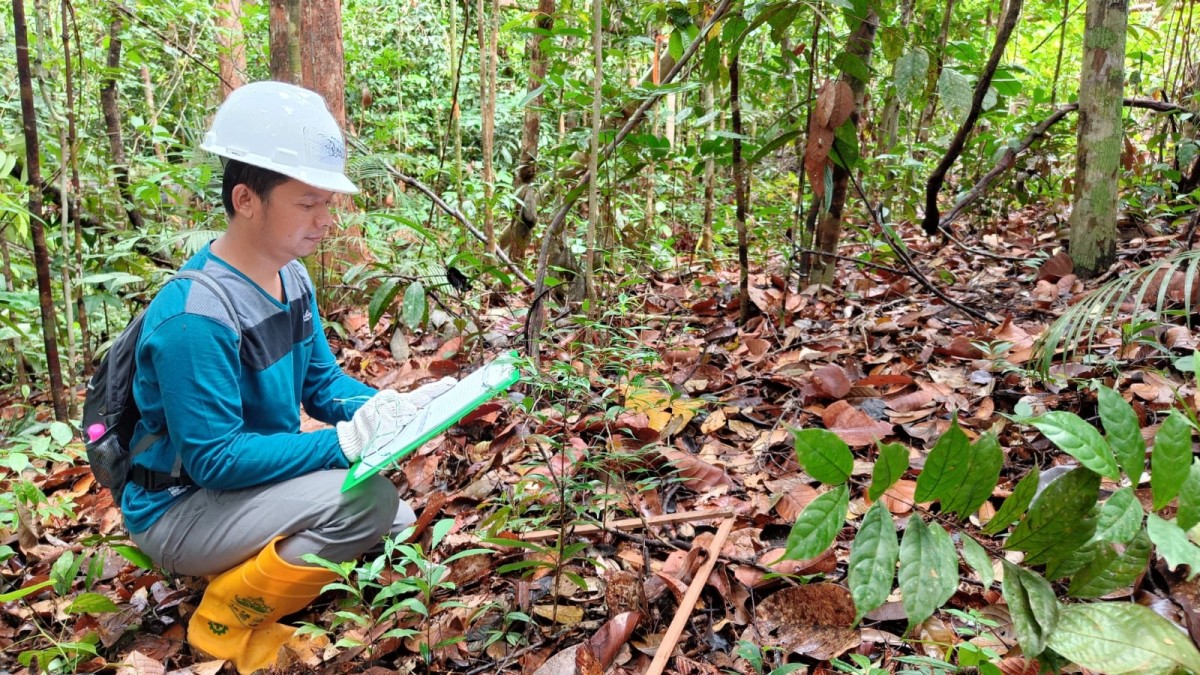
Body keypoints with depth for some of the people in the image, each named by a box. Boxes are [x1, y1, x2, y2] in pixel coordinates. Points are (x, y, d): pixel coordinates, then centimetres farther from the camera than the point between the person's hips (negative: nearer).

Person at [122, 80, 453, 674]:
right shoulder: (195, 316, -29)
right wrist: (345, 441, -32)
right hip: (178, 508, -9)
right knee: (365, 501, -28)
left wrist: (395, 408, -13)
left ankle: (242, 567, 12)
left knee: (394, 522, 7)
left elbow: (323, 383, 6)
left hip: (249, 479, 9)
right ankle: (224, 624, -7)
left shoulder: (291, 278, -2)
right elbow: (215, 460, -28)